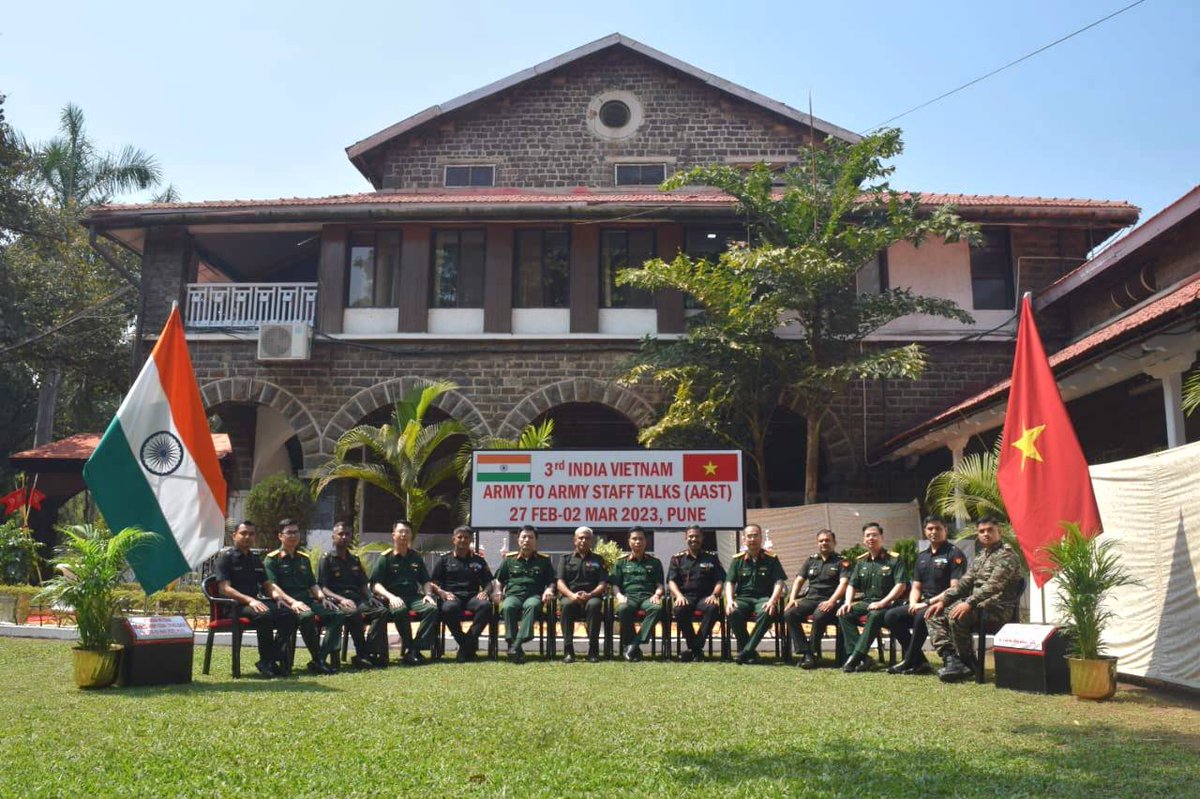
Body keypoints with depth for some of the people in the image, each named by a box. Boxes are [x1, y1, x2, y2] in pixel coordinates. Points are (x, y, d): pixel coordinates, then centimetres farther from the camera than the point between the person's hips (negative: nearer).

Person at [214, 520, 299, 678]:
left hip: (256, 601, 7)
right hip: (235, 605, -7)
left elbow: (267, 584, 24)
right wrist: (249, 600, -23)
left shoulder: (256, 560, 23)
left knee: (289, 614, -19)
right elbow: (224, 589, -11)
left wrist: (277, 596, 0)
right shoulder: (226, 557, 0)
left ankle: (275, 658, -18)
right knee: (265, 615, -36)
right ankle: (266, 661, -23)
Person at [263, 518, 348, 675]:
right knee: (307, 616, -38)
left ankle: (322, 659, -22)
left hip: (307, 600, 7)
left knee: (338, 614, -16)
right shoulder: (272, 559, 3)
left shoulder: (304, 558, 24)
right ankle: (318, 661, -25)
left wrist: (322, 598, 4)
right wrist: (292, 602, -22)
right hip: (287, 603, -7)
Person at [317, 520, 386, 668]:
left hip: (357, 598, 5)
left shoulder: (355, 560, 24)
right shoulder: (326, 559, 6)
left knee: (381, 610, -24)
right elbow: (322, 587, -4)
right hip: (336, 600, -5)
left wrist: (370, 597, 3)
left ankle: (371, 653, -29)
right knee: (354, 613, -38)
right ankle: (362, 654, -31)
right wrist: (341, 599, -19)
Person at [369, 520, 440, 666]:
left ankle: (416, 649, -26)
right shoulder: (385, 558, 5)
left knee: (432, 608, -26)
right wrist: (390, 597, -20)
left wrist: (427, 594, 3)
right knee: (400, 610, -38)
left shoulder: (416, 557, 19)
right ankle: (409, 648, -24)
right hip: (393, 599, -4)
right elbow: (375, 584, -4)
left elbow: (425, 581, 24)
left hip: (414, 597, 4)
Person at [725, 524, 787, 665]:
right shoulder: (737, 559, 11)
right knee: (733, 612, -33)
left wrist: (772, 601, -19)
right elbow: (729, 582, 6)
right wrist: (730, 600, -13)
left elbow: (779, 583, 0)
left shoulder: (771, 559, 6)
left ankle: (747, 650, -29)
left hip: (764, 597, -1)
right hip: (743, 597, 1)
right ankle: (750, 652, -20)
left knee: (767, 613, -37)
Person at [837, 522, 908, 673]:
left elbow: (901, 586, -12)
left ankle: (855, 658, -37)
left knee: (875, 615, -37)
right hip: (866, 602, 6)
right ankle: (863, 658, -27)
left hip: (887, 603, -6)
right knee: (844, 614, -20)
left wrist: (882, 603, -21)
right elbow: (852, 585, 17)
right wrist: (848, 603, -3)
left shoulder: (894, 560, -2)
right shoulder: (861, 561, 15)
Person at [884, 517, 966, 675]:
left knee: (921, 616, -36)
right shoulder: (922, 556, 18)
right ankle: (920, 661, -9)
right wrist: (913, 603, -5)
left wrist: (929, 603, -19)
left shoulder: (954, 554, -5)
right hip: (923, 604, 8)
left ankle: (909, 663, -19)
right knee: (891, 616, -12)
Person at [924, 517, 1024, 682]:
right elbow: (964, 583, 19)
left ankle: (968, 663, -12)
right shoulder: (980, 558, 20)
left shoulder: (1007, 554, -8)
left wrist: (969, 603, -31)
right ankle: (950, 658, -17)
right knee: (934, 615, -2)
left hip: (997, 608, -9)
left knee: (956, 615, -32)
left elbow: (993, 586, -22)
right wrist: (942, 600, 5)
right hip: (976, 604, 9)